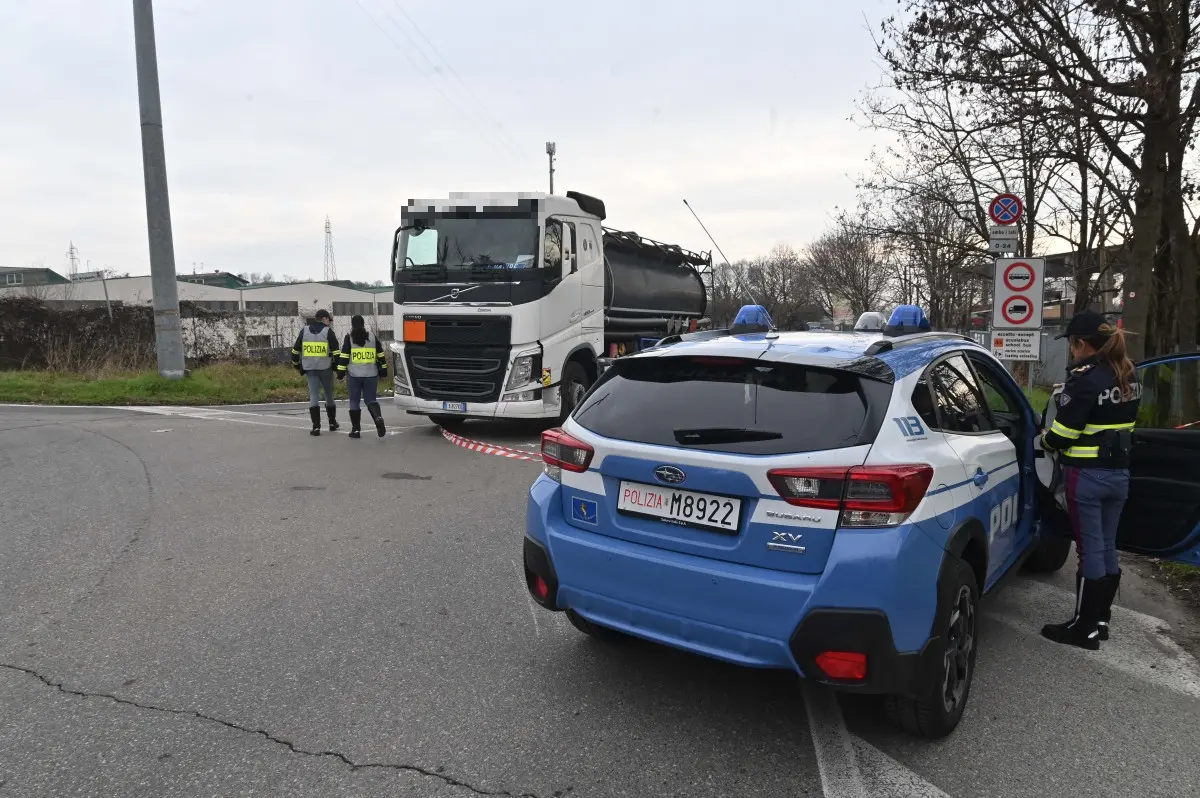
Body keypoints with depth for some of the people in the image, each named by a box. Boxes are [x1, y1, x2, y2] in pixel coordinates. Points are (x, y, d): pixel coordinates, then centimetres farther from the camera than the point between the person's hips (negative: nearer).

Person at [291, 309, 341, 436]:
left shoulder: (304, 331, 8)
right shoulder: (328, 331, -3)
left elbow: (295, 350, 10)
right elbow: (336, 351, -7)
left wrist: (297, 365, 21)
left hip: (310, 369, 2)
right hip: (325, 368, -2)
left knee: (313, 396, 2)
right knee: (329, 395, 13)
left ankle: (316, 426, -8)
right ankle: (332, 423, 25)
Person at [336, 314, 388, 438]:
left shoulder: (349, 338, -1)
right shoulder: (372, 336, 7)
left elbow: (344, 357, -5)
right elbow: (381, 355, 10)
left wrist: (341, 373, 0)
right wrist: (383, 371, 17)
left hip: (355, 375, -2)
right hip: (371, 375, 2)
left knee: (354, 401, 8)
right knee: (371, 400, 9)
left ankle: (356, 429, 8)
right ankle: (378, 418, -20)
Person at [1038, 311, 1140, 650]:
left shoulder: (1086, 378, -18)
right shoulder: (1129, 376, 9)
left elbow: (1063, 433, -16)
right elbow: (1122, 424, 17)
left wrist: (1045, 439, 4)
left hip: (1087, 475, -8)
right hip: (1118, 473, 8)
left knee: (1090, 550, -1)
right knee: (1107, 549, 15)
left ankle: (1085, 628, 9)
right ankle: (1100, 620, 25)